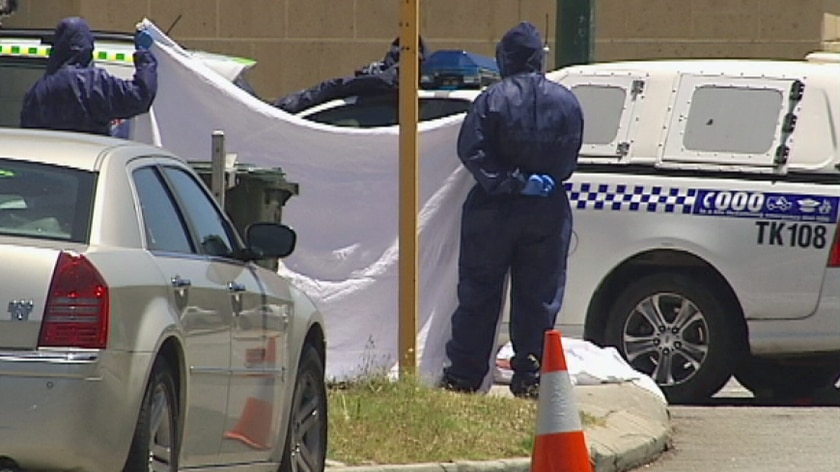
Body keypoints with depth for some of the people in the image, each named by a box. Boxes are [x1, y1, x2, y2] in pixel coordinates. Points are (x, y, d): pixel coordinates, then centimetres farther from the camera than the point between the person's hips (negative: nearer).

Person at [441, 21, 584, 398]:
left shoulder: (493, 100, -10)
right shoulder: (566, 102, 1)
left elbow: (471, 151, -17)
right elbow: (570, 157, 5)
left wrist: (509, 181, -15)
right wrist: (531, 182, 6)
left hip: (494, 210, -2)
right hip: (548, 211, 2)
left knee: (478, 295, 5)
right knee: (538, 298, 7)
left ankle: (463, 376, 7)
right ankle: (529, 377, 6)